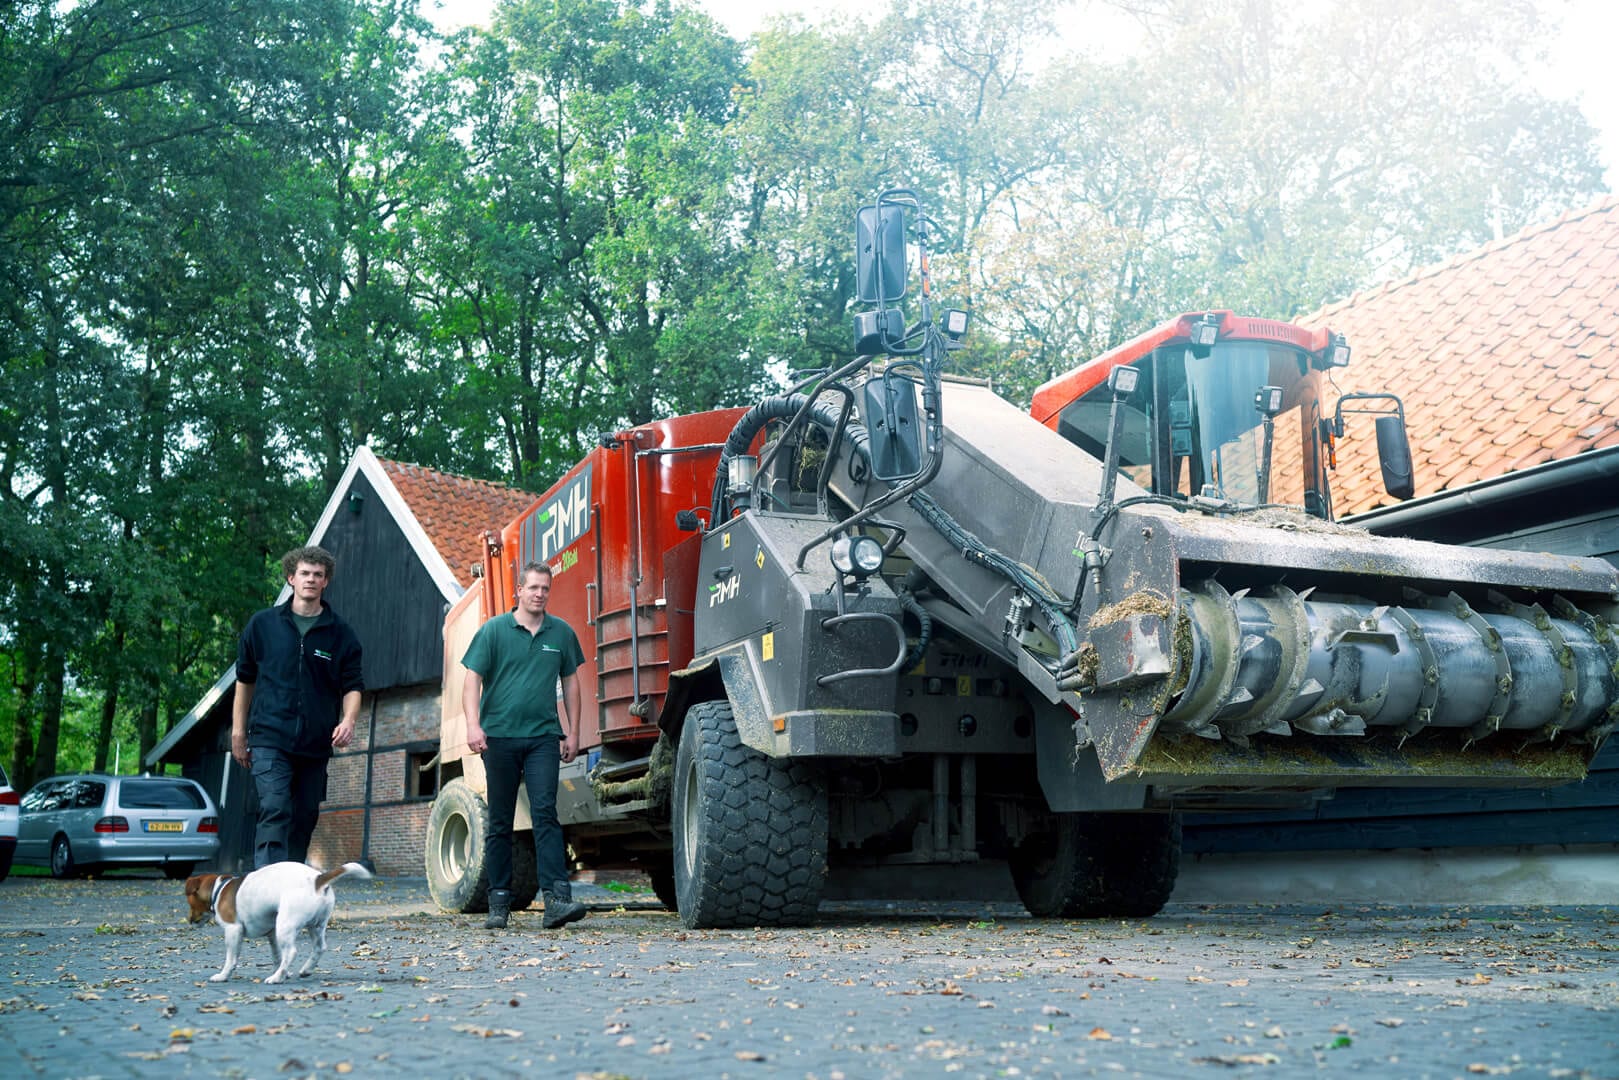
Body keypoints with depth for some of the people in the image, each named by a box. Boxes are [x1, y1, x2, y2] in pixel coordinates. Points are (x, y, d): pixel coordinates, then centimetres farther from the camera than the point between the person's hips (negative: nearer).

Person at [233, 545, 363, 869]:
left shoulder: (340, 633, 6)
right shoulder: (263, 624, 6)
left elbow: (352, 685, 6)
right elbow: (245, 678, 14)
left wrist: (348, 721, -13)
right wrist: (238, 730, 12)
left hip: (316, 744, 2)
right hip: (270, 739, -2)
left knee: (305, 818, 10)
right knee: (275, 812, -17)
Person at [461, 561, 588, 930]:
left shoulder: (561, 633, 9)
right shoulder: (493, 630, 2)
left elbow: (570, 682, 16)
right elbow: (473, 679, -3)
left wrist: (571, 733, 12)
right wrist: (473, 725, -17)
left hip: (543, 737, 1)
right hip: (499, 736, 0)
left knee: (545, 813, -11)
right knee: (500, 822, 6)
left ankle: (556, 899, -17)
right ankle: (499, 903, 13)